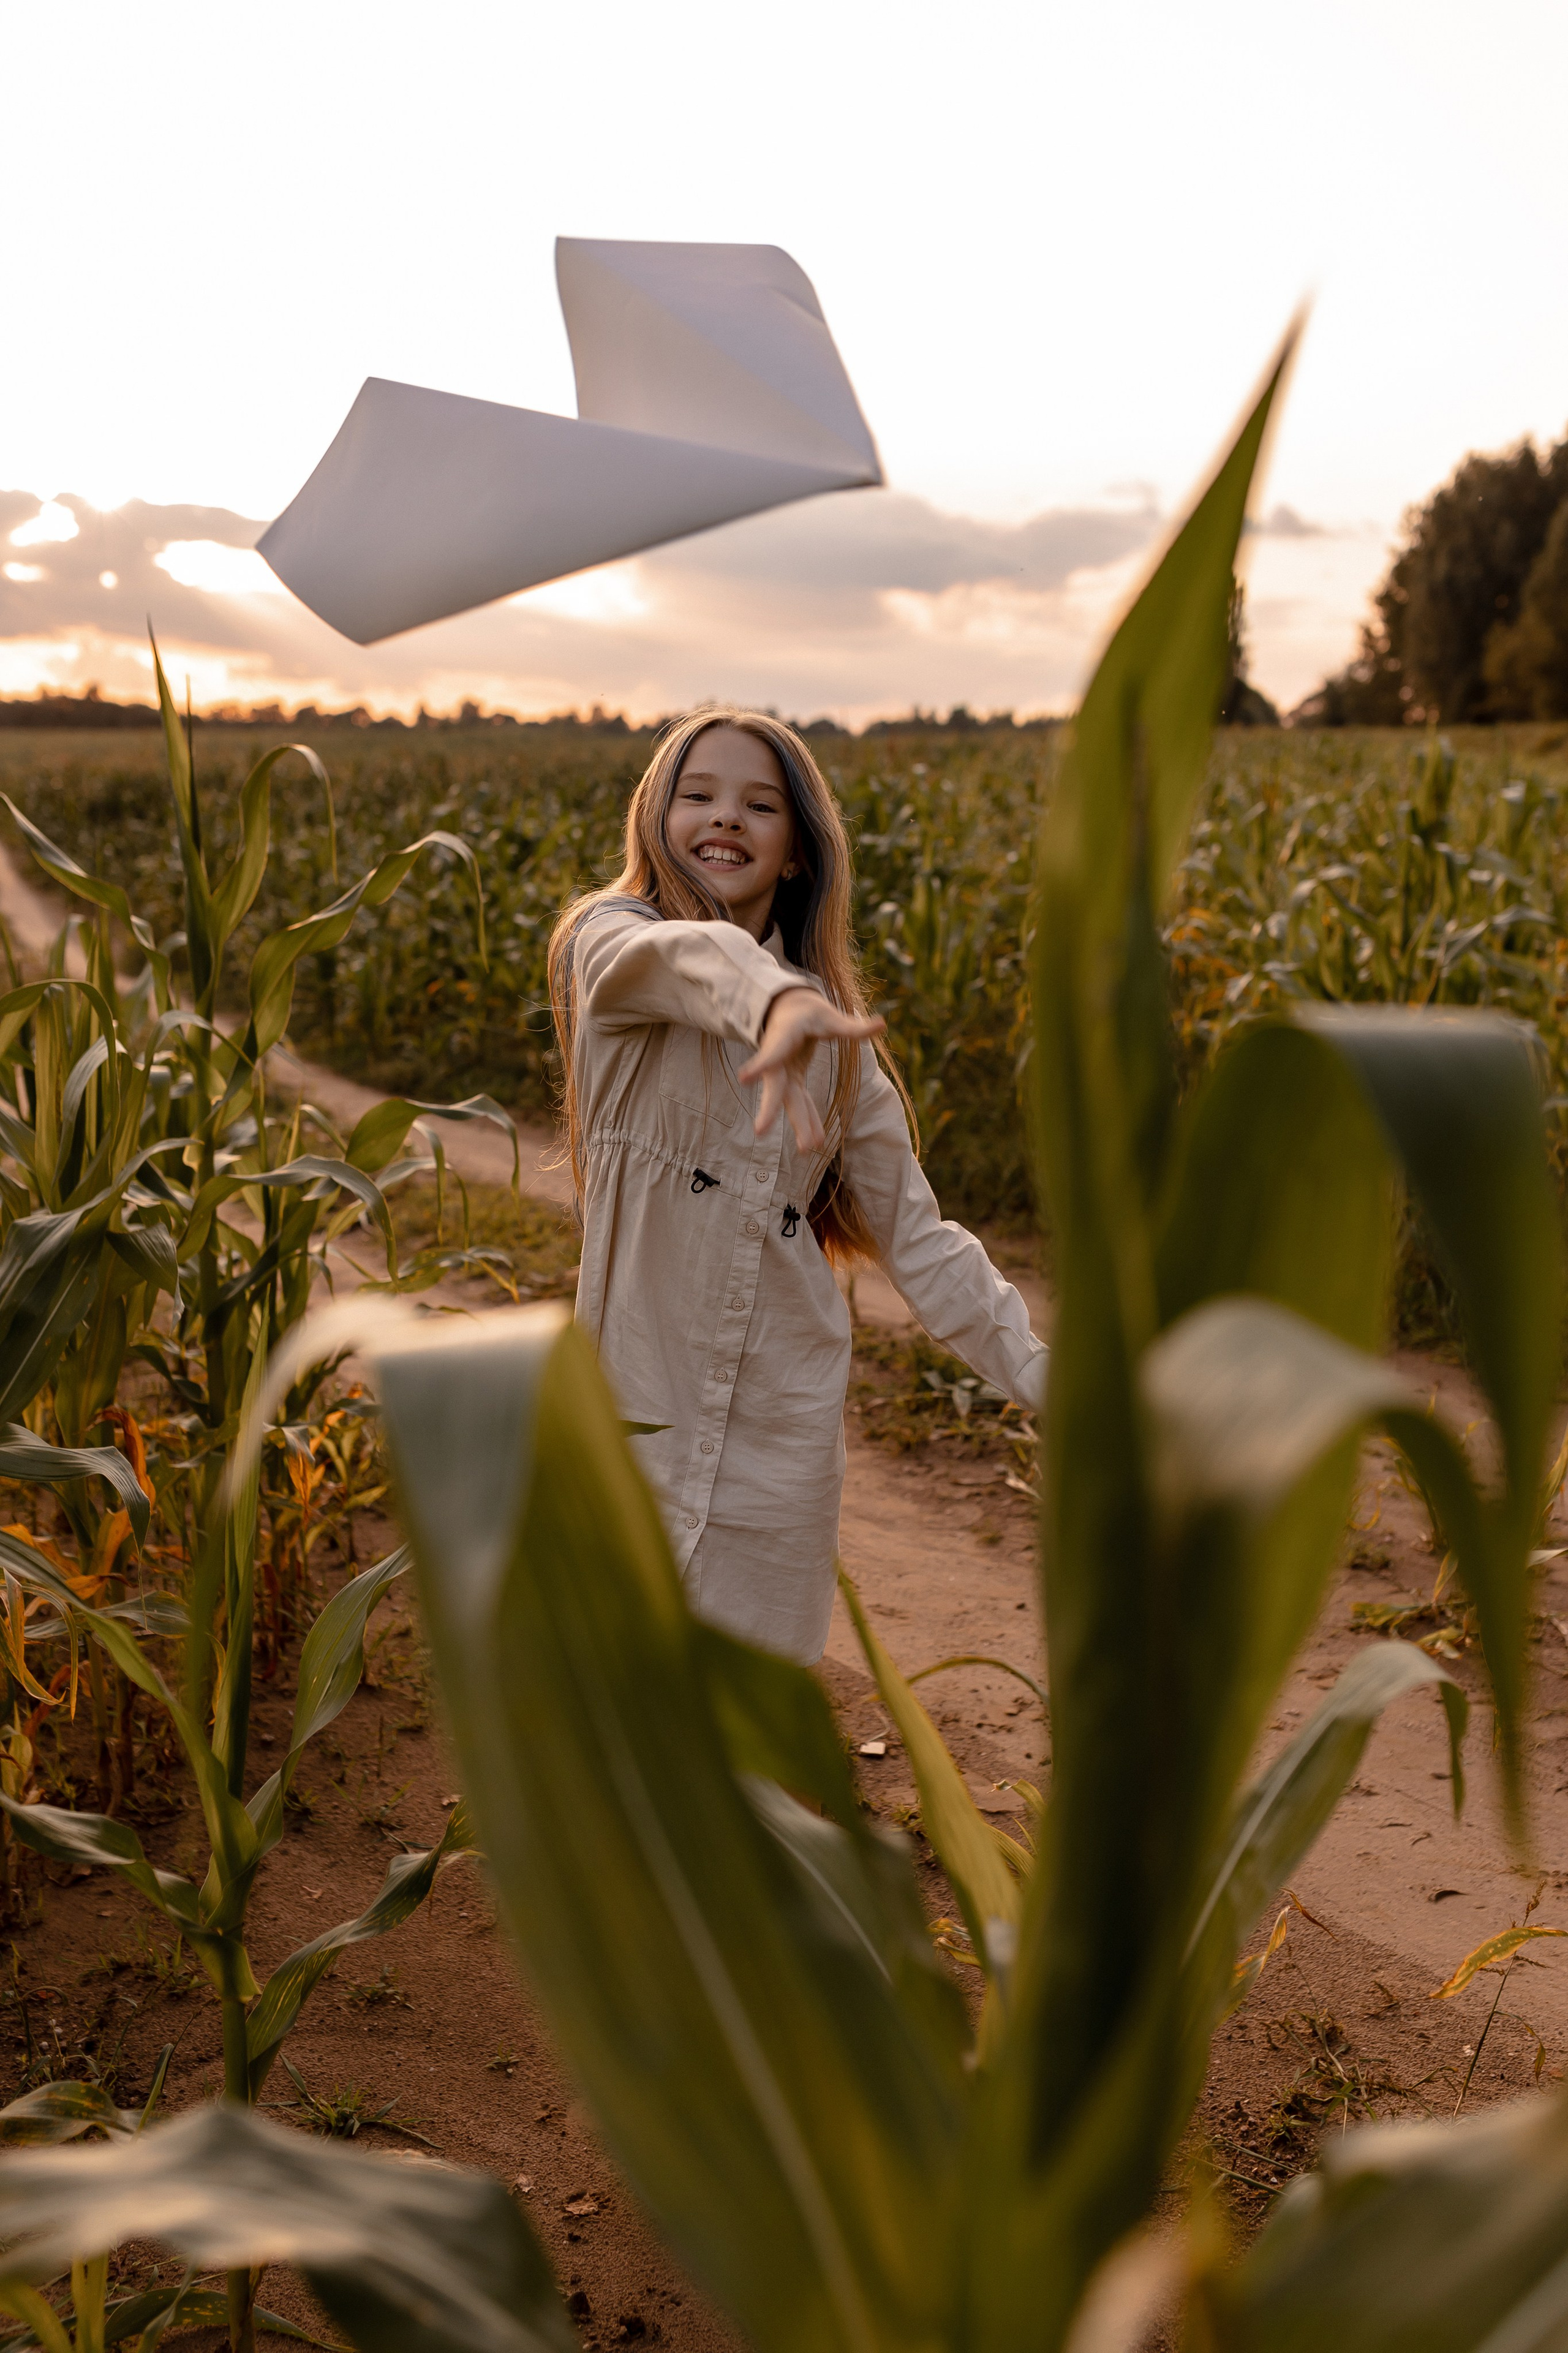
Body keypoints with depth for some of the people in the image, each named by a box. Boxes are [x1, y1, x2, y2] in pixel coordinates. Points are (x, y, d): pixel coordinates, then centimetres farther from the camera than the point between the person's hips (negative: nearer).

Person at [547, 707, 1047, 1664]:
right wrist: (772, 1000, -51)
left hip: (783, 1418, 2)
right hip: (638, 1400, -2)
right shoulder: (609, 941, -2)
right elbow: (693, 959, -27)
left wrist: (1044, 1372, -5)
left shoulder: (835, 1037, 8)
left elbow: (914, 1232, 8)